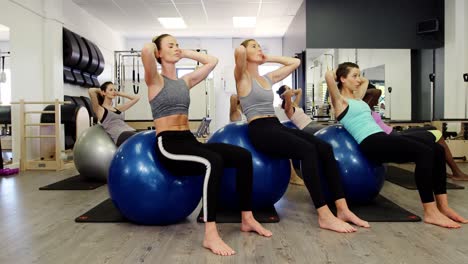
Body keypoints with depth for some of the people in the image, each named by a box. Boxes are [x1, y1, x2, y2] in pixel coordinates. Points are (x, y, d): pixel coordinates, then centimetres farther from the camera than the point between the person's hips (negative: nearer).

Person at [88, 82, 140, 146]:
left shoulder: (118, 109, 28)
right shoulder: (100, 110, 11)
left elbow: (136, 98, 35)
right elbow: (90, 91, -6)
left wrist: (118, 93, 34)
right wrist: (99, 90, 16)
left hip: (132, 134, 7)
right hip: (121, 136, -7)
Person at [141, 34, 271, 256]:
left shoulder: (185, 81, 18)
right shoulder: (155, 80, -1)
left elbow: (212, 61, 21)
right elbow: (146, 50, -20)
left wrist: (186, 53, 21)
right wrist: (152, 50, 3)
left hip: (189, 141, 7)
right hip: (168, 145, -7)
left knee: (243, 156, -10)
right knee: (213, 162, -36)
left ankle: (247, 219, -1)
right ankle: (210, 235, -32)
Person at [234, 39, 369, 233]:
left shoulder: (268, 78, 22)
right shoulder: (243, 77, 1)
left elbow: (295, 62, 28)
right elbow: (238, 51, -19)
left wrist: (268, 59, 24)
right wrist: (245, 55, 4)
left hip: (277, 126, 8)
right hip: (260, 131, -7)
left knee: (325, 149, -13)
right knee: (308, 150, -30)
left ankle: (342, 209, -11)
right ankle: (324, 216, -24)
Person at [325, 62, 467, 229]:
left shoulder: (357, 98, 25)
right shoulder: (340, 101, 0)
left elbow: (365, 81, 45)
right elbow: (328, 75, -16)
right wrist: (335, 76, 5)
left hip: (382, 138, 10)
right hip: (370, 144, -9)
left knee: (437, 150, -4)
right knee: (424, 152, -24)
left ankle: (442, 206, 0)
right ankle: (430, 212, -19)